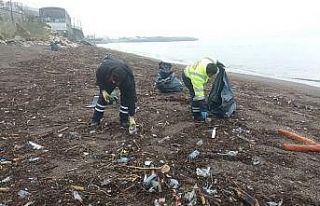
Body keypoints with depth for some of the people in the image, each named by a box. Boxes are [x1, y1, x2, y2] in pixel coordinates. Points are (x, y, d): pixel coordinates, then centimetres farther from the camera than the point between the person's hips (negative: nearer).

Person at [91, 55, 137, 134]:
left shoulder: (128, 80, -45)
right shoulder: (104, 68, -41)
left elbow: (131, 98, -40)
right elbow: (98, 76, -15)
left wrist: (131, 117, -38)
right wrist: (103, 90, -25)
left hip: (124, 79, -1)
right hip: (107, 78, 2)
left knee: (127, 98, -17)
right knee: (103, 97, -4)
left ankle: (124, 121, -1)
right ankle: (95, 120, 9)